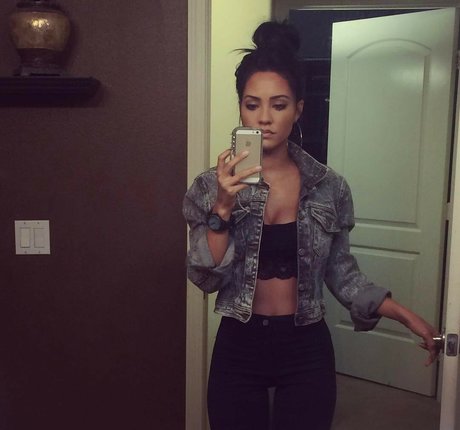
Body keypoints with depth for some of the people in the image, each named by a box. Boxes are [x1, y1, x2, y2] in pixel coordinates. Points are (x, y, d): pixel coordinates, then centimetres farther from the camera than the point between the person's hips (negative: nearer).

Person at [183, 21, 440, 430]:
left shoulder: (330, 187, -5)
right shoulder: (213, 185, -8)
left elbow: (341, 273, 3)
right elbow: (205, 278, -12)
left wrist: (405, 315, -5)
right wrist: (223, 207, -25)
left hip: (306, 349, 1)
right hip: (238, 348, 0)